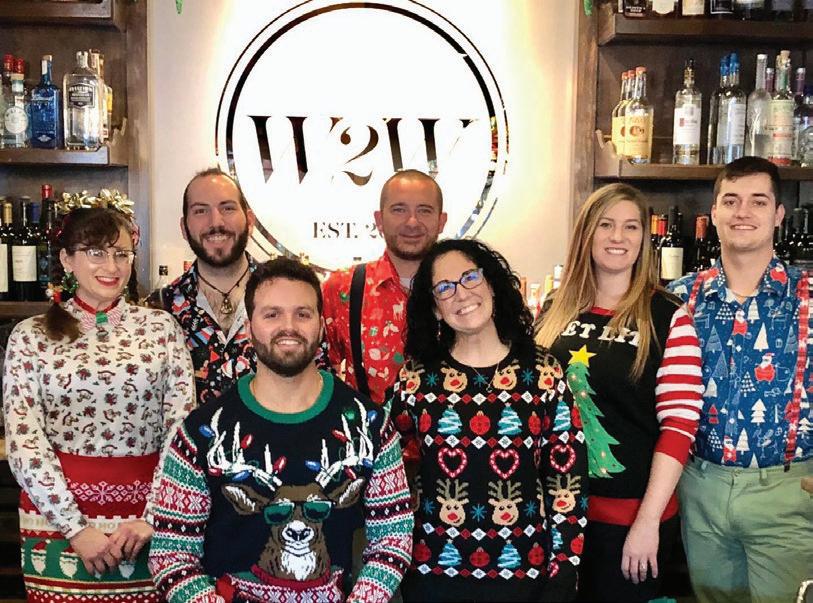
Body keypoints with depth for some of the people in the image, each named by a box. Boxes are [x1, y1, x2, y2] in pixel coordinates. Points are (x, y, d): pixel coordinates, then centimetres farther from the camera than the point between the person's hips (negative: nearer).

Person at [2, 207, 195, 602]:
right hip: (57, 513, 0)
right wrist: (75, 526, -10)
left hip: (149, 515, 1)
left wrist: (155, 518, -7)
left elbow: (182, 430, -1)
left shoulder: (161, 327, 1)